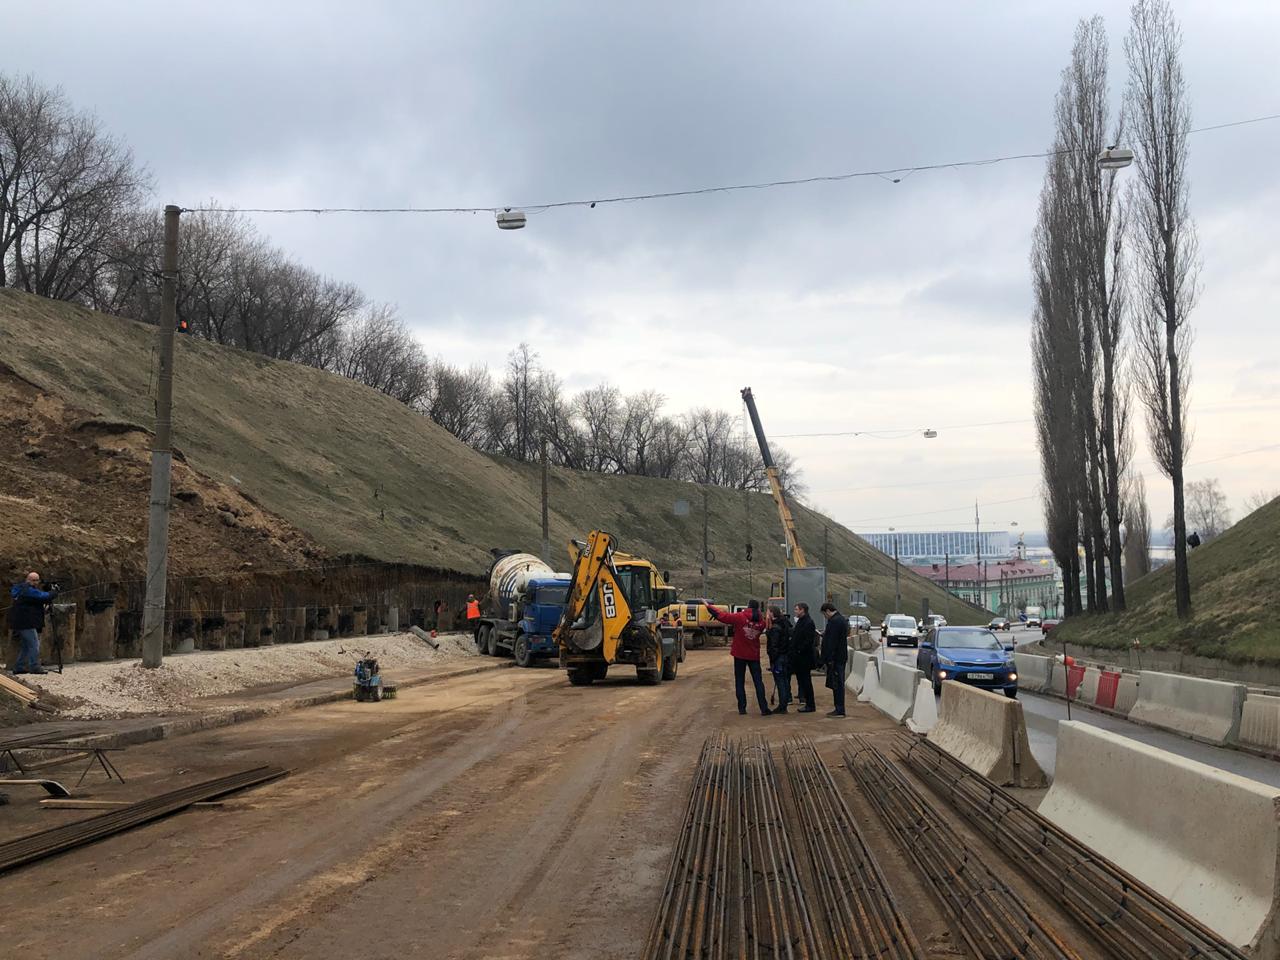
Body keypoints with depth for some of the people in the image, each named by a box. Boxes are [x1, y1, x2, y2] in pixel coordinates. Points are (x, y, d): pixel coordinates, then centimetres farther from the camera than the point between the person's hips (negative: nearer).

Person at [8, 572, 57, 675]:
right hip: (26, 623, -11)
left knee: (25, 646, 16)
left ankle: (19, 667, 18)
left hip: (22, 623, 11)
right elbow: (44, 597, -20)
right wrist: (54, 591, -3)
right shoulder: (28, 590, -14)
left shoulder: (22, 589, 19)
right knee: (34, 645, -10)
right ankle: (35, 667, -11)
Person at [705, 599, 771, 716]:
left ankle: (742, 708, 7)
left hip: (740, 654, -2)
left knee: (739, 682, 8)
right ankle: (764, 708, 0)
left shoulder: (740, 617, -14)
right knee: (758, 682, 5)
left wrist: (708, 606, 1)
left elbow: (722, 616, -11)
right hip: (754, 655, 2)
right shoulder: (761, 622, -2)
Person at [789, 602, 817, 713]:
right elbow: (794, 638, 20)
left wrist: (799, 650, -20)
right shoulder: (800, 622, 16)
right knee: (801, 680, 11)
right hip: (799, 658, 10)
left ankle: (810, 705, 0)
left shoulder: (808, 623, -14)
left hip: (804, 658, -10)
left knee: (806, 681, -5)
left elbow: (809, 641, -21)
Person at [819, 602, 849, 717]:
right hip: (841, 657, 10)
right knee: (839, 684, 13)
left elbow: (831, 642, -21)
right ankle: (839, 709, 18)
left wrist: (828, 659, -20)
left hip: (835, 658, -10)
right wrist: (825, 634, 21)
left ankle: (839, 710, -5)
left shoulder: (834, 621, -18)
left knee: (837, 684, -7)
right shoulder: (842, 619, 15)